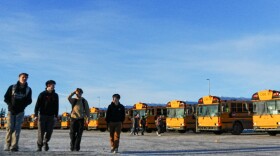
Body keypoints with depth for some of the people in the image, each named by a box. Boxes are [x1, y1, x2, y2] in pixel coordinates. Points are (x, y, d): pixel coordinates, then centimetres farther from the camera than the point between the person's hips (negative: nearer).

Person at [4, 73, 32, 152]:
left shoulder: (28, 89, 6)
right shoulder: (12, 87, 3)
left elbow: (29, 101, 7)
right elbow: (6, 98, 4)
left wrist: (22, 106, -10)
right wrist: (10, 105, -12)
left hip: (20, 112, 1)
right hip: (11, 110, -1)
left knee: (17, 128, -6)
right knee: (10, 128, -4)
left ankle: (14, 146, -8)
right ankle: (7, 145, 4)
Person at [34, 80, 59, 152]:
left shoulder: (55, 95, 8)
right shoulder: (42, 94, -2)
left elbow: (56, 107, 9)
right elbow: (37, 105, -4)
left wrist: (56, 116, 1)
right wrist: (36, 115, -11)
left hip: (51, 116, 3)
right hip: (42, 115, -3)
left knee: (49, 131, 0)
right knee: (41, 132, -1)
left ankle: (45, 142, 25)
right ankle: (39, 146, 11)